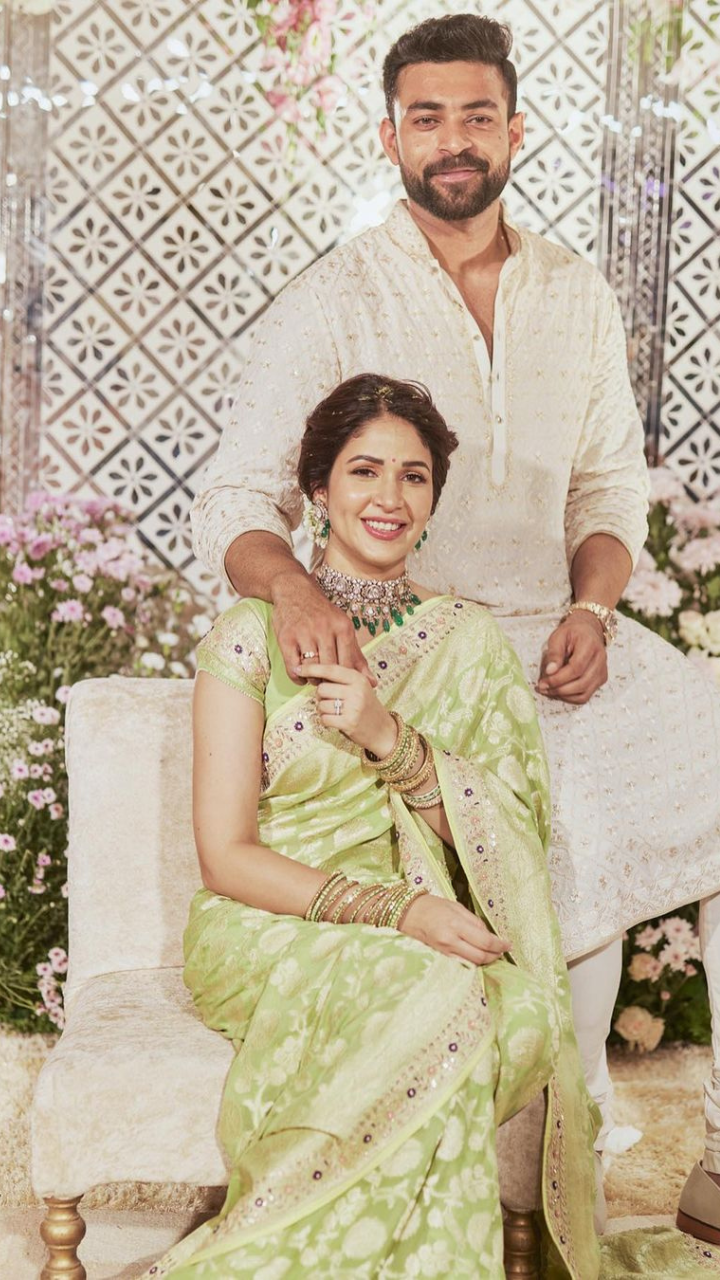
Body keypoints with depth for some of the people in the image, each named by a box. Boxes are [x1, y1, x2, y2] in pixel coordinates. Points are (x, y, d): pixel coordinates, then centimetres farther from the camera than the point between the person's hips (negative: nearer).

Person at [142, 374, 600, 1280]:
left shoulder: (469, 641, 9)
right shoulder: (251, 635, -1)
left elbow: (503, 842, 2)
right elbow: (226, 856, -5)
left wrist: (393, 740, -15)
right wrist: (394, 909, -19)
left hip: (429, 935, 4)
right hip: (267, 929, -3)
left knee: (522, 1010, -31)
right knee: (438, 999, -34)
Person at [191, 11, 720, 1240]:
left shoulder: (579, 296, 12)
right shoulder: (330, 306, -2)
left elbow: (611, 484, 16)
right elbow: (234, 500, -7)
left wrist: (592, 609, -5)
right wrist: (291, 583, -31)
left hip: (562, 631, 5)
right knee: (577, 838, -28)